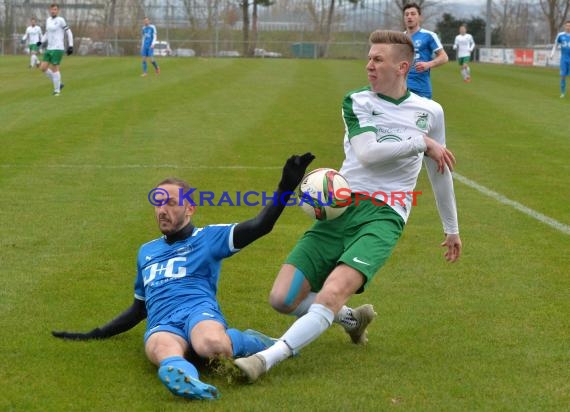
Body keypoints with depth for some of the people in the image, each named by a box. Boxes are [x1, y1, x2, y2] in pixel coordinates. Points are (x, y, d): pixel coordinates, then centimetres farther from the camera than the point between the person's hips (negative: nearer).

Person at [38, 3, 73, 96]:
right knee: (43, 68, 2)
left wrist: (70, 46, -8)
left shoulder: (60, 20, -8)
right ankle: (59, 84, 16)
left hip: (58, 49, -8)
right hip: (49, 48, 8)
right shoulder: (48, 20, 14)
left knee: (54, 68, -6)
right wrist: (41, 42, 8)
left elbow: (69, 33, -4)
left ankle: (57, 90, 6)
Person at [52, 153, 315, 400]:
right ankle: (186, 379, -72)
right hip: (161, 325, 2)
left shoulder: (208, 237, 17)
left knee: (210, 344, -41)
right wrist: (95, 335, 34)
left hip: (199, 311, -2)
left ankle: (250, 342, -9)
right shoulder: (146, 252, 34)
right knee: (163, 350, -39)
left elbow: (259, 226, 3)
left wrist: (285, 188, -12)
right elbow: (139, 309, 40)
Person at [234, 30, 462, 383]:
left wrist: (452, 229, 31)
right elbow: (368, 152, -12)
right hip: (340, 208, 2)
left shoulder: (430, 112, 11)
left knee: (333, 292, -29)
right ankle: (349, 316, 22)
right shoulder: (357, 102, 7)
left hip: (384, 215, -2)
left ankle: (268, 358, -34)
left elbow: (440, 171, 24)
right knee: (282, 298, -7)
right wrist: (422, 143, -8)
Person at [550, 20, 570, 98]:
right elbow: (555, 45, 14)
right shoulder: (560, 35, 2)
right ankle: (562, 93, 8)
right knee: (563, 75, -3)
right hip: (564, 59, 1)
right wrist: (552, 54, 4)